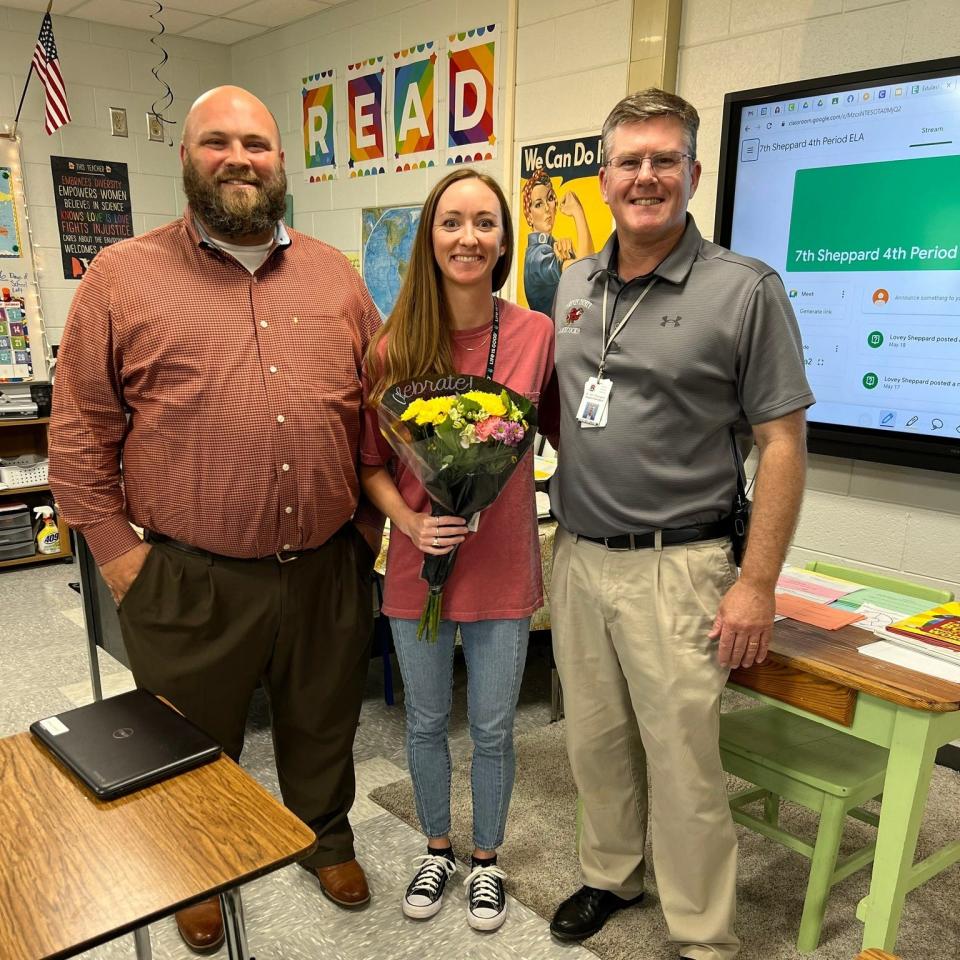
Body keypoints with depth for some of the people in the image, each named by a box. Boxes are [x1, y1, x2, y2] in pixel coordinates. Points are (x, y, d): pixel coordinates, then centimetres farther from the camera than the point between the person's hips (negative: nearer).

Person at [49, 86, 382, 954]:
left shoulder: (334, 275, 6)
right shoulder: (122, 277, -3)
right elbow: (80, 432, -3)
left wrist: (373, 521, 6)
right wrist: (117, 551, -6)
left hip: (329, 568, 3)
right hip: (190, 580, -2)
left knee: (324, 729, 22)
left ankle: (327, 838, 50)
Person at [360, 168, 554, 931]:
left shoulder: (536, 334, -9)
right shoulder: (394, 346, -8)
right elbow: (371, 460, 0)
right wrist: (408, 520, -16)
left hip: (503, 565, 0)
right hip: (419, 563, 1)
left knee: (492, 729, 15)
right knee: (426, 722, 19)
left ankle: (487, 858, 41)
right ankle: (438, 847, 45)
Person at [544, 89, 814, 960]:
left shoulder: (745, 291, -8)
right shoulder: (572, 287, 9)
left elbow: (782, 446, -9)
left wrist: (758, 584, -13)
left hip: (676, 567, -5)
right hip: (577, 556, 5)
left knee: (684, 762, 4)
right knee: (595, 741, 18)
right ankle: (611, 876, 41)